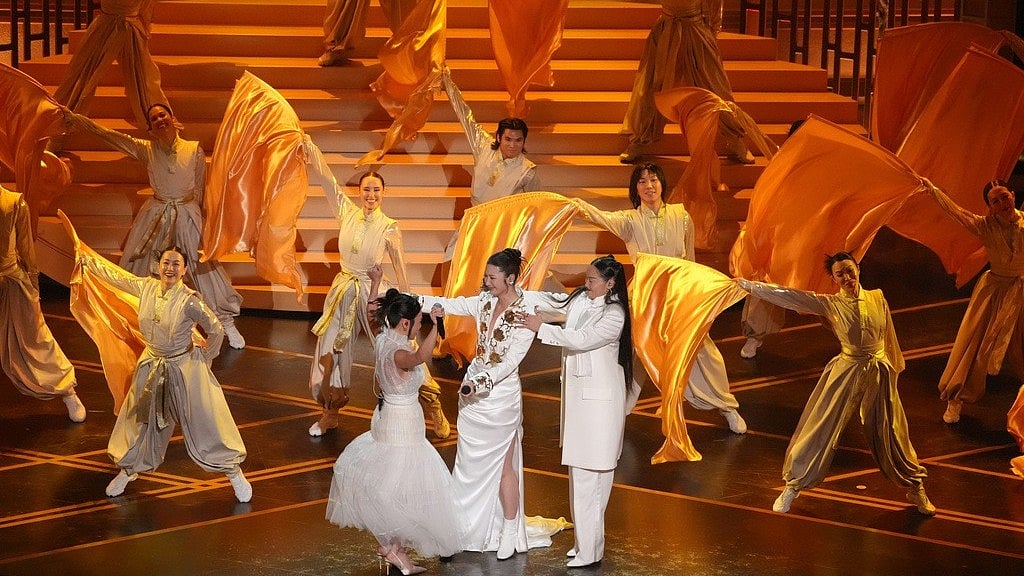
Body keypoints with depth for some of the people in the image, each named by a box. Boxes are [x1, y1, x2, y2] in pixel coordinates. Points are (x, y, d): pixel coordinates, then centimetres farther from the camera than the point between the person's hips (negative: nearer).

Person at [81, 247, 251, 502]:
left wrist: (203, 358, -5)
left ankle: (234, 473, 16)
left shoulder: (189, 301, -24)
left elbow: (216, 330, -17)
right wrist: (89, 261, 14)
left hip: (184, 367, -5)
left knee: (206, 421, 2)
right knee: (140, 420, 19)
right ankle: (128, 470, 41)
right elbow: (117, 277, 6)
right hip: (152, 366, 5)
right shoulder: (146, 287, -10)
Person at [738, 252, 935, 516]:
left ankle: (915, 488, 27)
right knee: (821, 429, 0)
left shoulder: (877, 298, 0)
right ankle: (793, 486, 15)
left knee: (891, 435, 10)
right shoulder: (830, 304, -8)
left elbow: (889, 336, 11)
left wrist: (895, 366, 19)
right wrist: (749, 286, -11)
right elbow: (789, 296, -10)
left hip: (880, 373, 2)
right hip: (846, 372, -2)